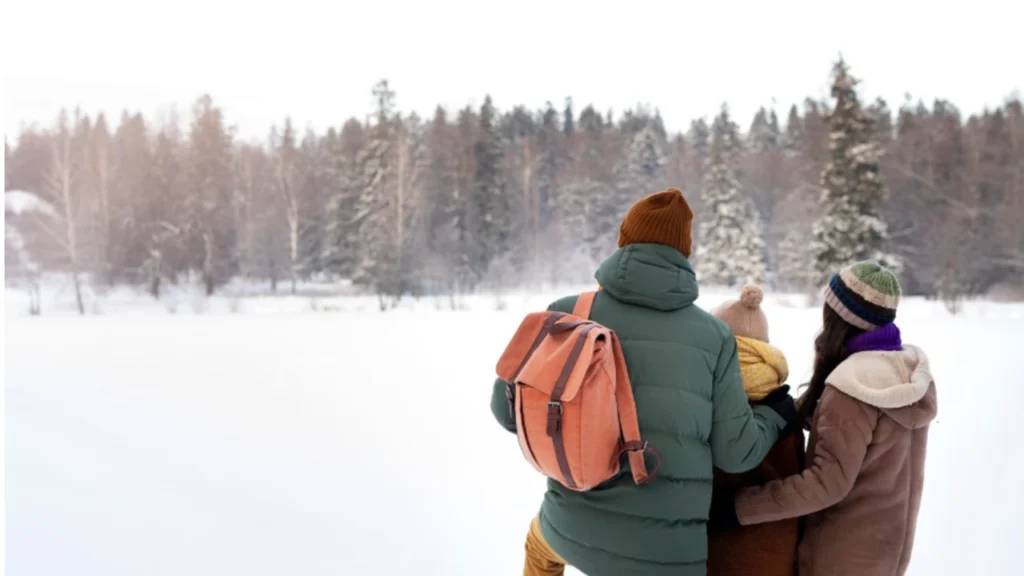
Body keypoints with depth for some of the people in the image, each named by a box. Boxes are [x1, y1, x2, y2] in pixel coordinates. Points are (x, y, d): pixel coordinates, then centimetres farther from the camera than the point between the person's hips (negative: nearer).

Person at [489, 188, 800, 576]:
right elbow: (735, 450, -3)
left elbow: (509, 407, -3)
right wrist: (777, 414, 18)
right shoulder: (714, 334, -4)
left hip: (574, 527, 1)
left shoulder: (569, 314, -5)